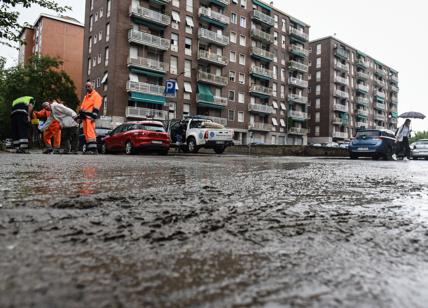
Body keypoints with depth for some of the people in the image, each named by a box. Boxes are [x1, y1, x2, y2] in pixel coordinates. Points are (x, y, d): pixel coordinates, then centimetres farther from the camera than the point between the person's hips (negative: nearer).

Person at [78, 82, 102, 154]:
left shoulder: (96, 95, 0)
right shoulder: (86, 97, 27)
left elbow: (96, 107, -11)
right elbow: (82, 107, 27)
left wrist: (94, 116, -20)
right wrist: (80, 116, 18)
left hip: (90, 116, -9)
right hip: (84, 117, 9)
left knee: (90, 132, -17)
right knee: (86, 133, 7)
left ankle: (93, 148, -21)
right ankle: (89, 148, 10)